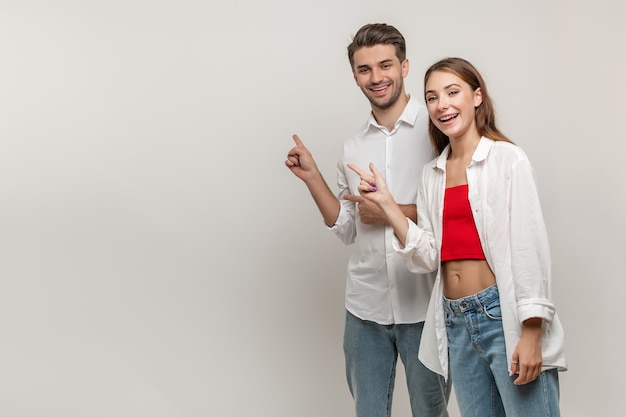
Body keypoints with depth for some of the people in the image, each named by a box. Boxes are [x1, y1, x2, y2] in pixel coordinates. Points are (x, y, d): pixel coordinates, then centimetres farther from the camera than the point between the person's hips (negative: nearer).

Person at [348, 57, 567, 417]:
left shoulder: (508, 159, -5)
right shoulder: (432, 174, 12)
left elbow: (530, 248, -9)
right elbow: (428, 256, 5)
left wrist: (532, 333, -14)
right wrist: (386, 201, -4)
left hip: (504, 315, -6)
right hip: (456, 320, 6)